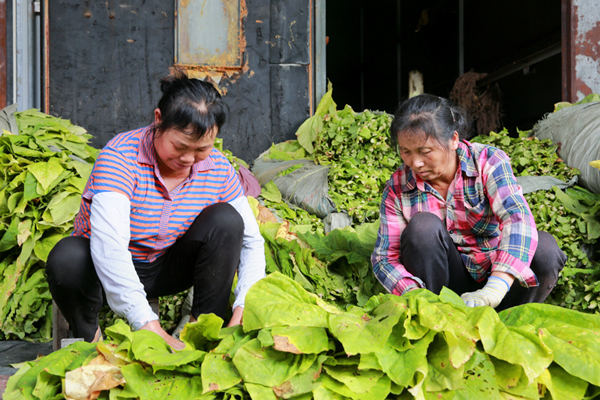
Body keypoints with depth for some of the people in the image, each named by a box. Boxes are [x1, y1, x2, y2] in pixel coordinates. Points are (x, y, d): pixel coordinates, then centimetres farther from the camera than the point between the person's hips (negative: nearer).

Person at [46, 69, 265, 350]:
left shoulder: (218, 169, -13)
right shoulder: (121, 155, -27)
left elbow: (252, 241, -9)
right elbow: (108, 245, -40)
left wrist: (244, 305, -27)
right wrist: (148, 325, -49)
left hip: (168, 269, 3)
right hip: (108, 270, -3)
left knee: (227, 220, -20)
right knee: (67, 257, -36)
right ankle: (88, 338, -7)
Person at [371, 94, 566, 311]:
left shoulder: (488, 162, -15)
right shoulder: (397, 188, -8)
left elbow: (519, 219, -31)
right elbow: (384, 257, -11)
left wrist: (494, 290, -47)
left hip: (497, 273, 0)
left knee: (544, 248, -29)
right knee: (423, 225, -27)